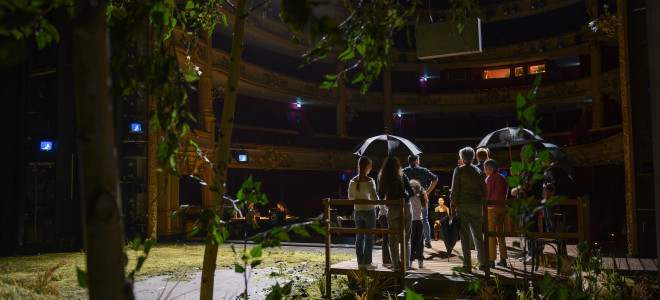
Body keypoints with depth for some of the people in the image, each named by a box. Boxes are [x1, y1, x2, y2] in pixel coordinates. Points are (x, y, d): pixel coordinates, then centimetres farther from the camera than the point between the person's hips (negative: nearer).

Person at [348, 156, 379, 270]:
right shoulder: (369, 181, -16)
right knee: (369, 238, 4)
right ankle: (367, 262, 6)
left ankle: (360, 262, 14)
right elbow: (374, 198, -19)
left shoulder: (353, 181, 1)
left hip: (357, 211, 5)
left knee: (359, 237, 10)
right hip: (369, 211, -5)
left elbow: (350, 197, 11)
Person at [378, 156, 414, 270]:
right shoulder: (402, 176, -3)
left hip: (392, 209, 0)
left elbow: (380, 196, 7)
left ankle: (396, 263, 9)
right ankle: (405, 262, 11)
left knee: (393, 238, 9)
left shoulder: (382, 179, 1)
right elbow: (411, 192, -3)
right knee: (405, 236, 9)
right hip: (405, 207, 0)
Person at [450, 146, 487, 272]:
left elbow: (454, 190, -7)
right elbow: (484, 191, 11)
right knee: (478, 234, 10)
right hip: (477, 205, 4)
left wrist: (453, 207, -2)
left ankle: (467, 264, -2)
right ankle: (483, 262, 9)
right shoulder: (478, 171, 11)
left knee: (464, 235, -1)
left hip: (463, 205, -4)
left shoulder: (459, 170, -2)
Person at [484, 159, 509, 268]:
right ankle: (503, 259, 12)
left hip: (492, 208, -7)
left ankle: (491, 260, -6)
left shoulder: (490, 178, -6)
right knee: (500, 233, 12)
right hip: (502, 208, 7)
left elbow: (486, 194, -9)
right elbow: (506, 193, 19)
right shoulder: (503, 178, 17)